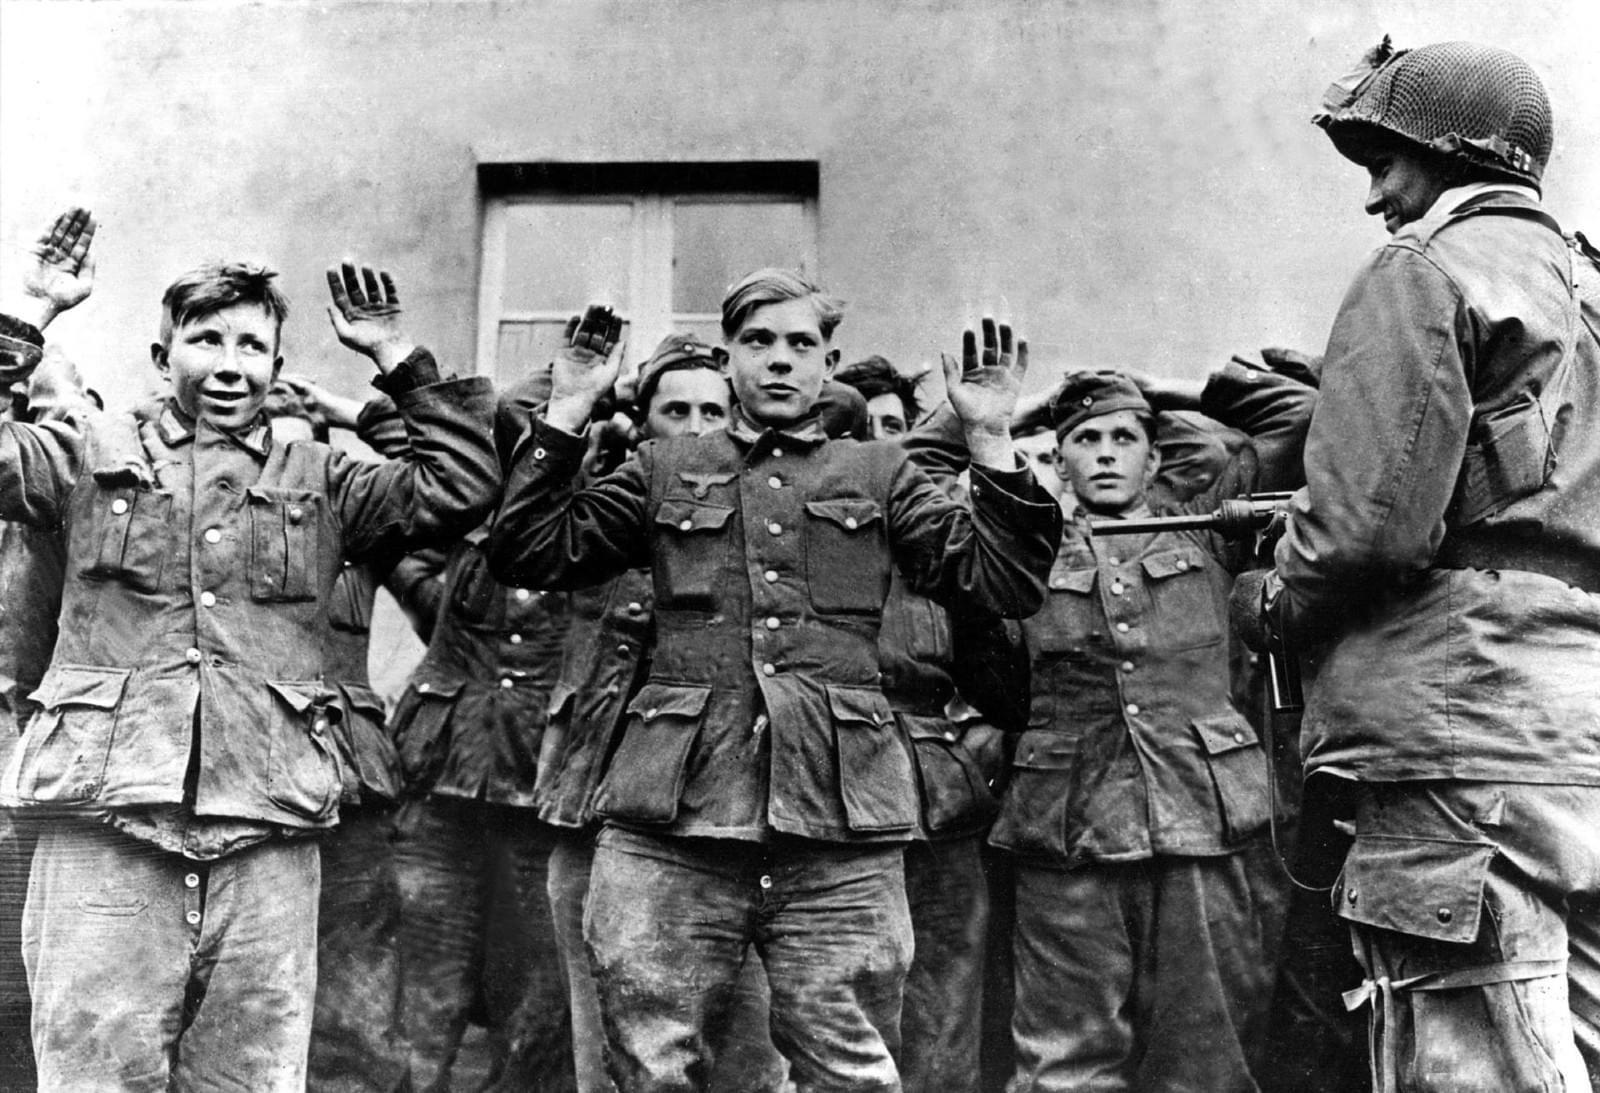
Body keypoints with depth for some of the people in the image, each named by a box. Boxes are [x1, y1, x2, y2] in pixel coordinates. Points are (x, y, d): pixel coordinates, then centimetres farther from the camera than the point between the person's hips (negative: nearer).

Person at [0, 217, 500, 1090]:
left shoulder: (319, 483, 16)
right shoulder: (92, 454, 14)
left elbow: (463, 483, 9)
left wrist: (395, 355, 8)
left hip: (267, 838, 2)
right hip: (104, 828, -1)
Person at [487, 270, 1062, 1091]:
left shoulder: (881, 477, 17)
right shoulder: (665, 470, 18)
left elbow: (1003, 586, 11)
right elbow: (528, 553, 13)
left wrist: (989, 439, 4)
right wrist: (567, 413, 8)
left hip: (840, 830, 0)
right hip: (671, 821, 1)